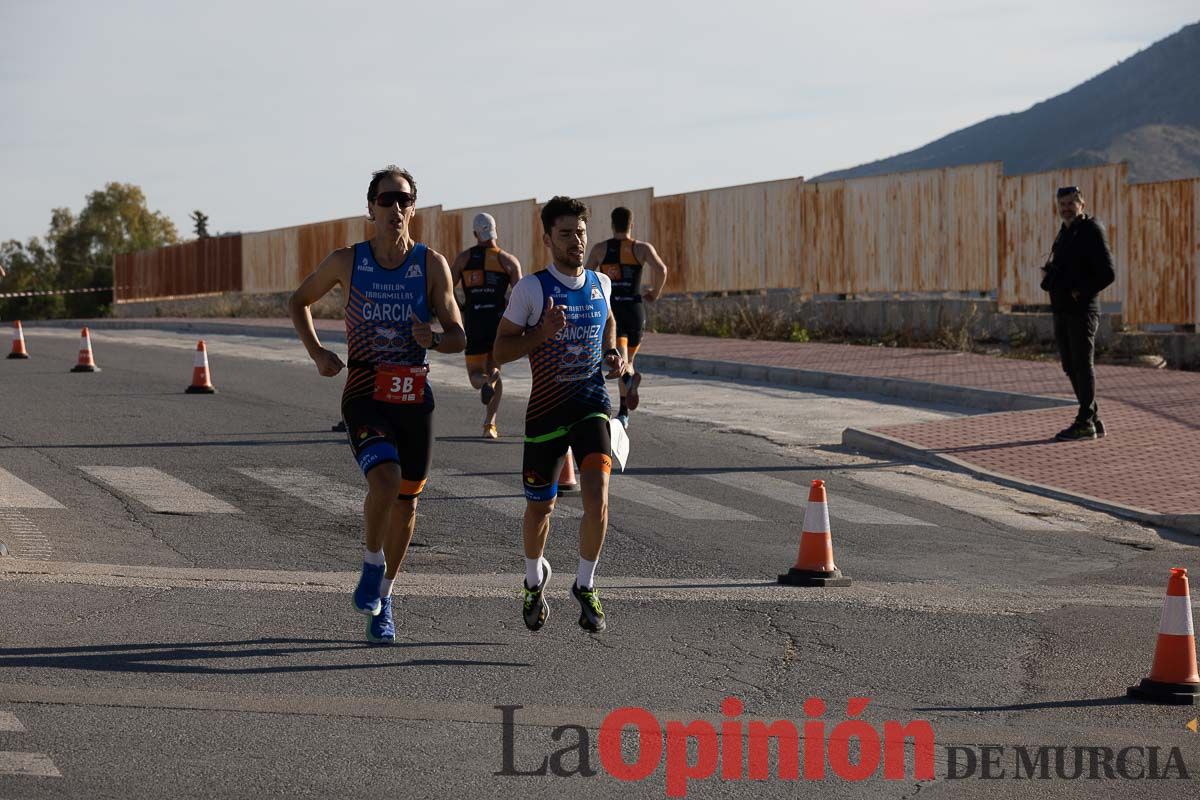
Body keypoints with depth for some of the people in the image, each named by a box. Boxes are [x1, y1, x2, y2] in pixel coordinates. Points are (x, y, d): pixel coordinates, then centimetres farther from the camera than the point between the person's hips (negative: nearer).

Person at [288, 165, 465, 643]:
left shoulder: (432, 264, 0)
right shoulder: (347, 262, -1)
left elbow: (459, 338, -1)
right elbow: (299, 302, 15)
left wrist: (433, 339, -24)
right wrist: (316, 353, 0)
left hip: (415, 397, 2)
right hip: (365, 393, -2)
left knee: (406, 500, 9)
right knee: (385, 478, -26)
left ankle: (383, 598, 29)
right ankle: (372, 565, -1)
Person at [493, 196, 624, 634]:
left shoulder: (601, 283, 4)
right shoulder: (531, 289, -9)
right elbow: (500, 351, -7)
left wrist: (612, 354, 8)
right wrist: (543, 333, -22)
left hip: (592, 404, 2)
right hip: (547, 408, -2)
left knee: (596, 496, -18)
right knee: (539, 508, 11)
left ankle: (585, 585, 2)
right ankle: (535, 579, 41)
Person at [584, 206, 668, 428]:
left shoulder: (600, 249, 4)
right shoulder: (642, 248, 1)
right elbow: (661, 269, -15)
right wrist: (654, 293, 0)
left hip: (610, 310, -1)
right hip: (634, 309, 1)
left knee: (620, 359, -13)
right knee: (629, 357, 19)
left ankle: (630, 376, -50)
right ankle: (623, 413, 22)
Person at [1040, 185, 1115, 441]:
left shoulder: (1091, 231, -9)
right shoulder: (1065, 233, 17)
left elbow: (1107, 273, -14)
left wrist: (1080, 292, -14)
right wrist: (1050, 282, 10)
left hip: (1082, 310, -9)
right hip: (1062, 311, 9)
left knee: (1083, 365, -5)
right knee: (1071, 367, 10)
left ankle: (1084, 423, -1)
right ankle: (1094, 420, 17)